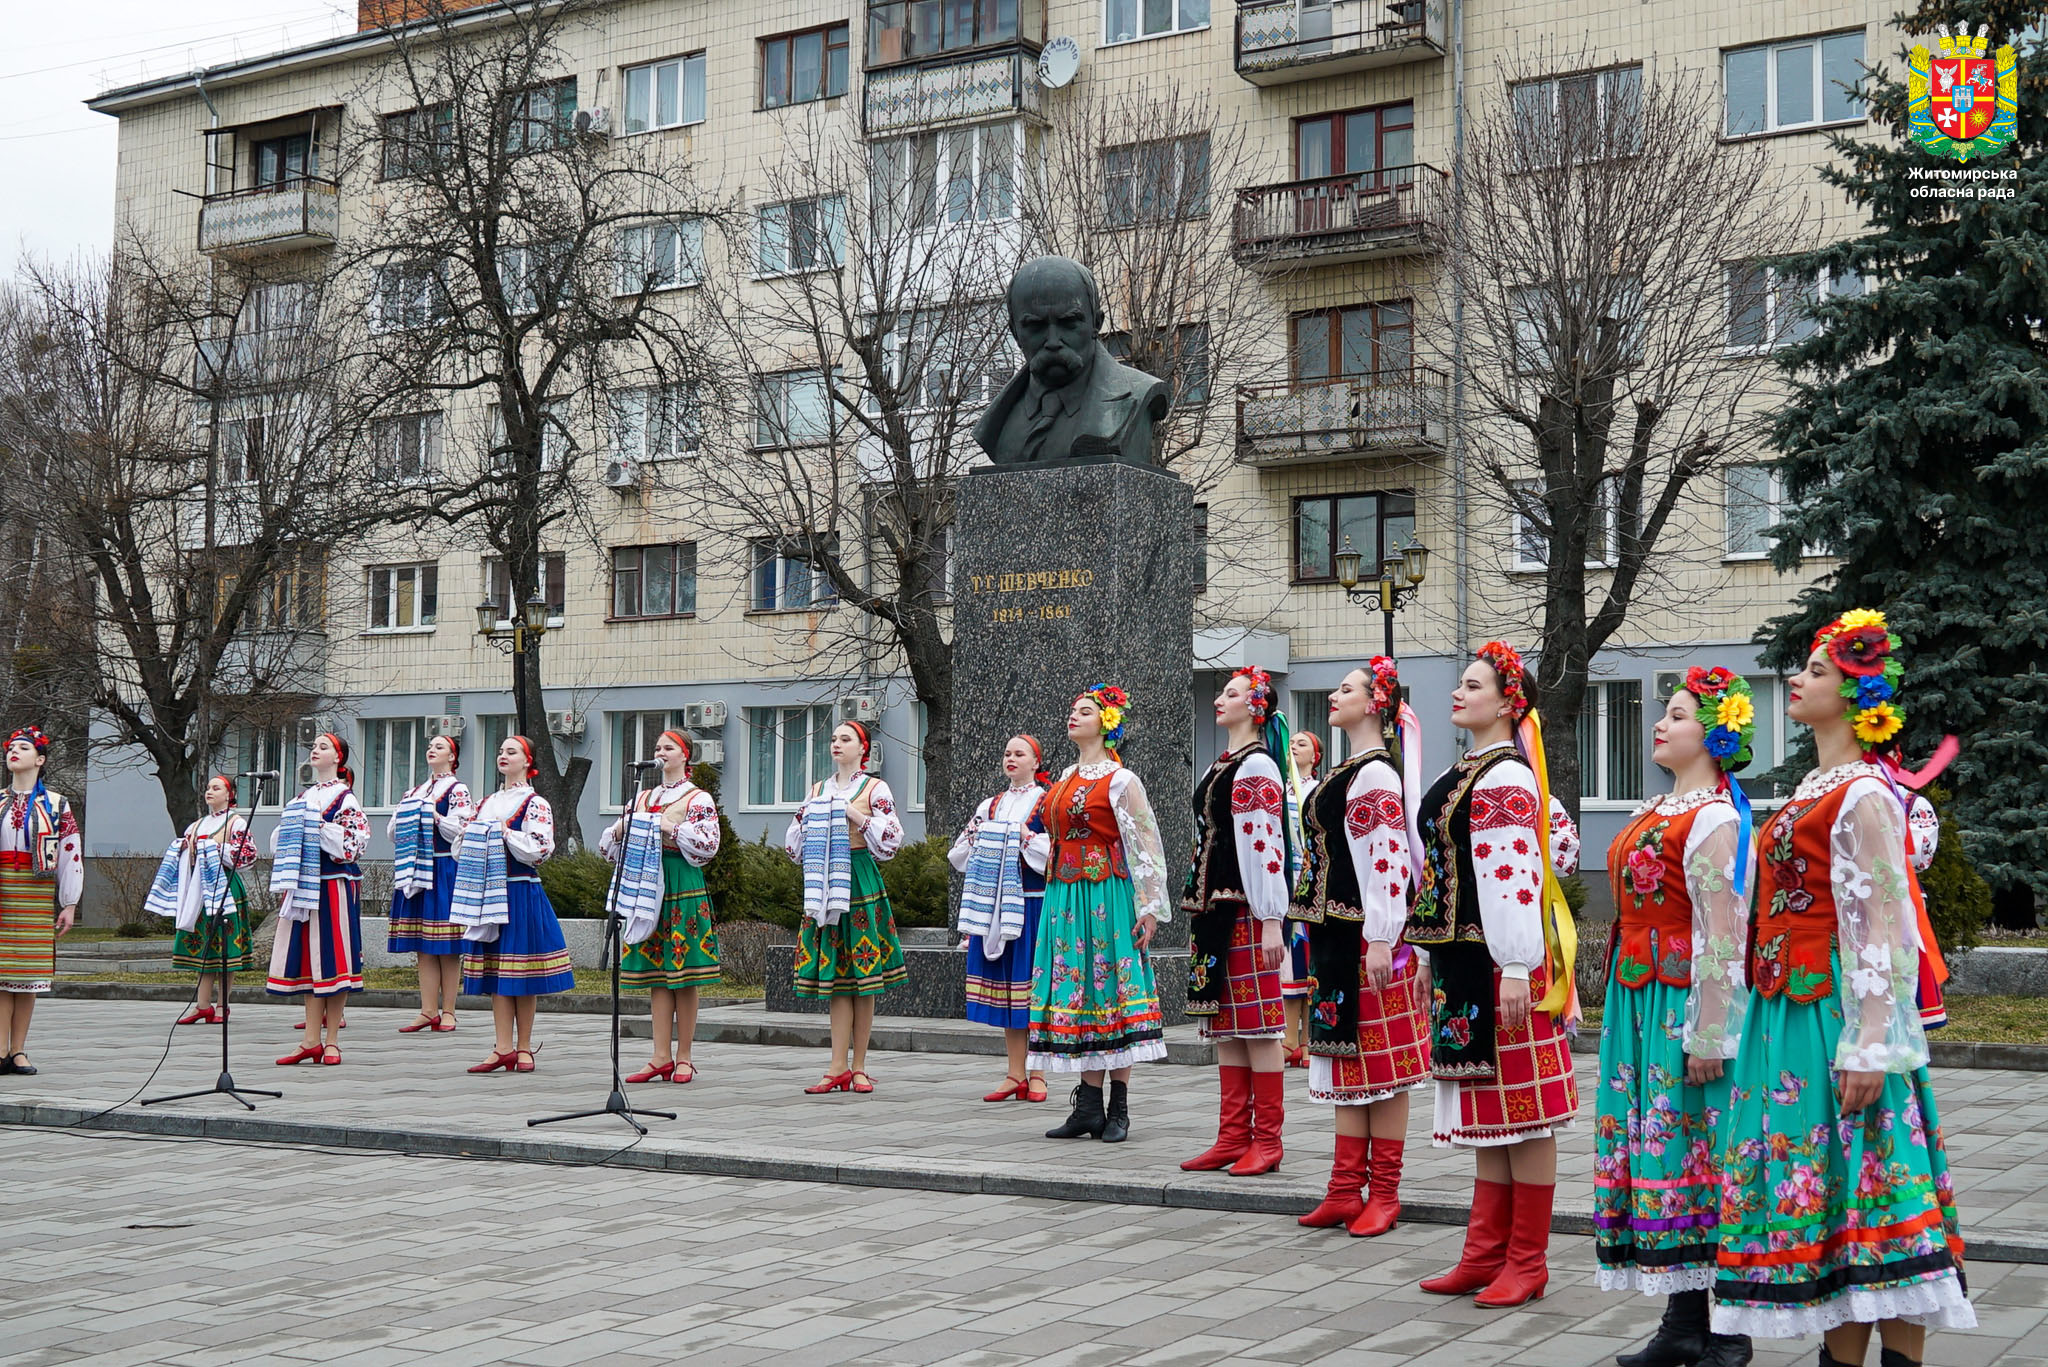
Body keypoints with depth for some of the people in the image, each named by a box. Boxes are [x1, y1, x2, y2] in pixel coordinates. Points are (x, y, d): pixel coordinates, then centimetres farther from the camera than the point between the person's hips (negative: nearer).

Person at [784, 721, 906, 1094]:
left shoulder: (875, 789, 2)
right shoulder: (819, 790, 15)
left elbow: (891, 840, -7)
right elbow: (794, 845, 17)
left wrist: (857, 815, -13)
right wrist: (808, 813, 1)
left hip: (860, 881, -4)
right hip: (826, 886, 4)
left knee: (863, 979, -2)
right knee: (835, 978, 1)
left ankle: (858, 1067, 4)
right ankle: (839, 1068, -1)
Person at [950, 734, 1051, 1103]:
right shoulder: (991, 806, 17)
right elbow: (960, 854, 17)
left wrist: (1025, 836, -14)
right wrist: (978, 837, 0)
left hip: (1032, 903, -6)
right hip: (996, 905, 6)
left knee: (1033, 986, -6)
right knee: (1003, 986, 5)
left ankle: (1036, 1075, -1)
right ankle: (1016, 1075, 10)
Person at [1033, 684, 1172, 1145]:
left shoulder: (1120, 780, -5)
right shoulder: (1065, 779, 16)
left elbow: (1147, 845, -8)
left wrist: (1150, 908, -13)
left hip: (1105, 895, -7)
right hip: (1064, 896, 7)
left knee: (1109, 991, -5)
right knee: (1078, 994, 5)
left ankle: (1118, 1110, 0)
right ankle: (1089, 1106, 9)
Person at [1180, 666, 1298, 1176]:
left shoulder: (1257, 767, -10)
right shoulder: (1222, 766, 18)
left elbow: (1266, 846, -17)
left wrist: (1272, 921, -21)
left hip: (1246, 912, -10)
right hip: (1215, 908, 10)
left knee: (1257, 1024, -5)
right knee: (1225, 1026, 10)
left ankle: (1266, 1140, 1)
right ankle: (1233, 1135, 14)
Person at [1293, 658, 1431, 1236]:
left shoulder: (1376, 774, -13)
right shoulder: (1350, 772, 17)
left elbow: (1389, 858, -20)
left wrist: (1381, 940, -23)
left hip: (1369, 935, -10)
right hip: (1337, 935, 10)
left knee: (1381, 1061, -3)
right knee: (1347, 1058, 11)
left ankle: (1384, 1194, 4)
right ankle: (1347, 1190, 15)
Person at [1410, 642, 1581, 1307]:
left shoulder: (1504, 777, -13)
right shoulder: (1463, 773, 16)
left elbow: (1515, 874, -20)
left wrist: (1517, 969, -25)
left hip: (1501, 960, -10)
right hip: (1461, 958, 10)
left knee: (1520, 1109, -2)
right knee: (1487, 1108, 13)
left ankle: (1527, 1263, 5)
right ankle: (1486, 1252, 20)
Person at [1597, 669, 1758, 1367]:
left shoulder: (1714, 817, -13)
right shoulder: (1659, 810, 15)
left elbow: (1721, 934, -18)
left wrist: (1707, 1034, -21)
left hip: (1682, 999, -9)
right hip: (1637, 997, 9)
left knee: (1693, 1148, -4)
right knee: (1660, 1148, 10)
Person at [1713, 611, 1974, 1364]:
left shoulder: (1863, 792, -10)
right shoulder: (1815, 788, 17)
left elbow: (1880, 926, -16)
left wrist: (1871, 1046, -22)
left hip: (1834, 1007, -9)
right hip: (1788, 1008, 9)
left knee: (1857, 1181, -7)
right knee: (1820, 1186, 9)